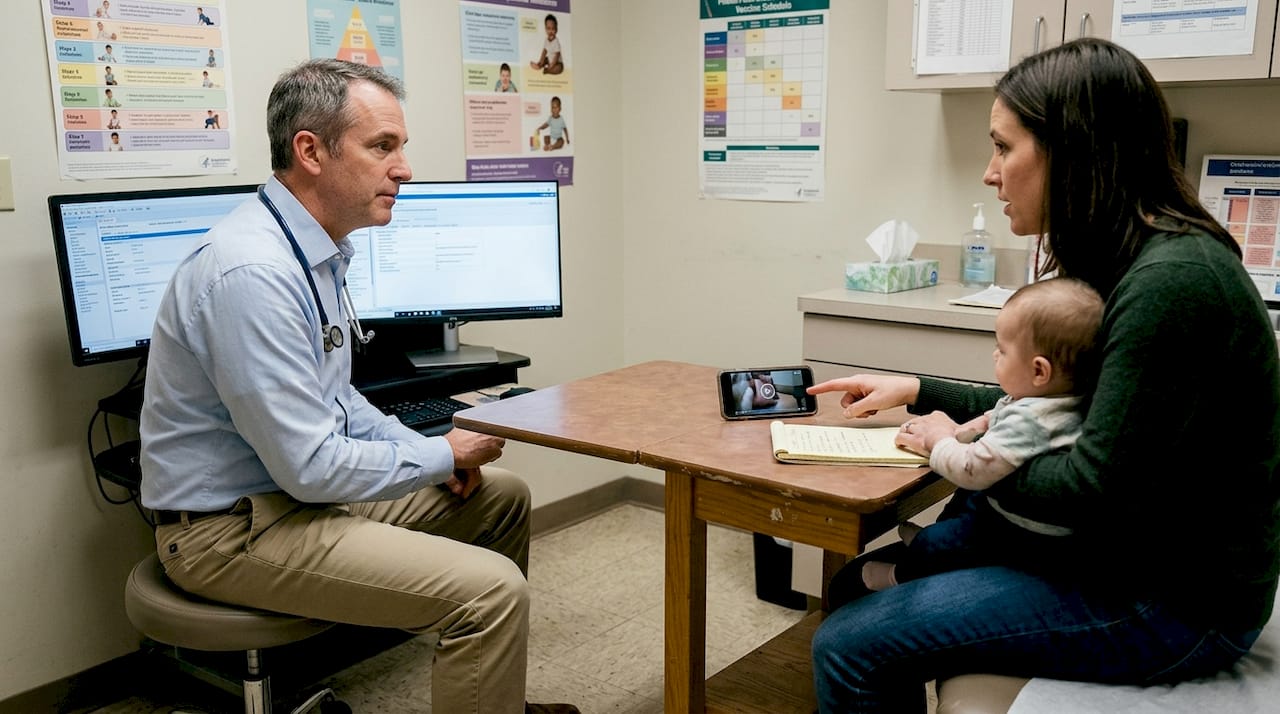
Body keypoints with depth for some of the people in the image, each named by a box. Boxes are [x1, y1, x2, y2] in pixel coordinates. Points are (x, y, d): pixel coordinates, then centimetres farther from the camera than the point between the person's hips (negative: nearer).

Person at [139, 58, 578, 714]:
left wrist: (426, 446, 5)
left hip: (302, 485, 10)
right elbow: (311, 467, -26)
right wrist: (441, 456, -12)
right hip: (232, 530, -10)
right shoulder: (255, 272, -26)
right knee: (492, 589, -23)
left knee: (503, 497, 16)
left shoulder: (314, 249, 6)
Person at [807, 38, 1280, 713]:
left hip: (1173, 603, -10)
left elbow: (1093, 490, -25)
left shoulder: (1170, 282, -26)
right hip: (1133, 552, 10)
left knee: (849, 646, -14)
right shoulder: (1125, 262, 7)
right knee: (857, 581, 14)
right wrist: (918, 391, 13)